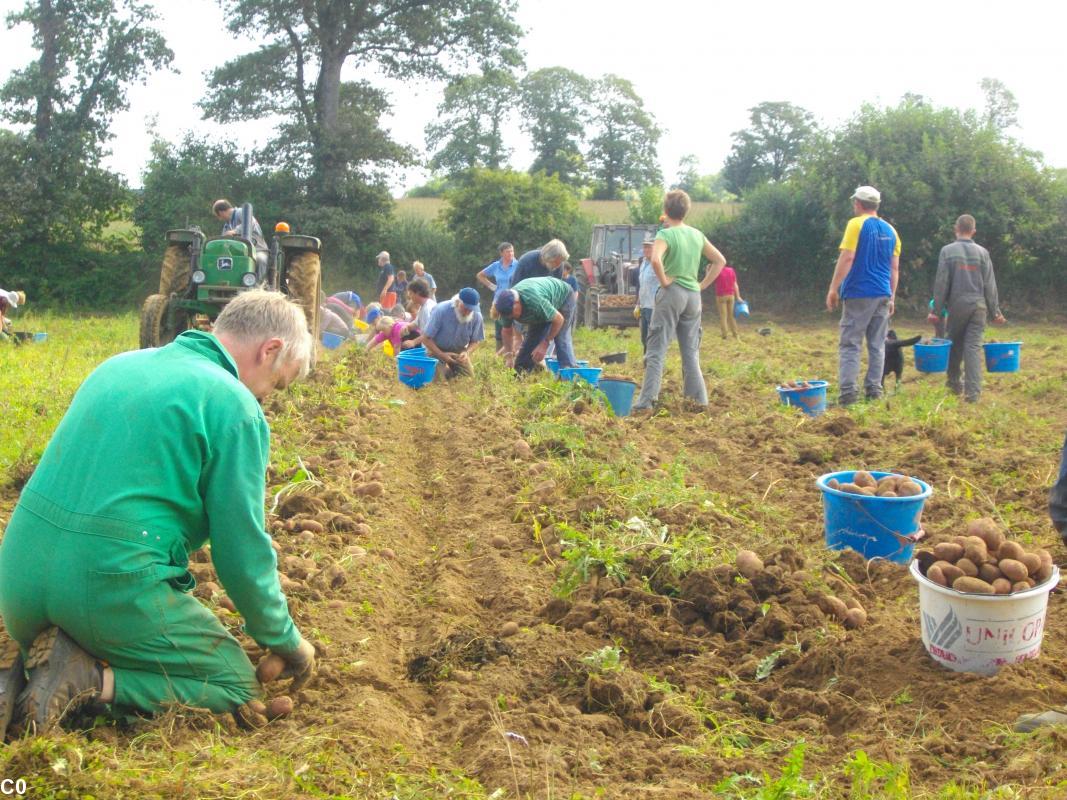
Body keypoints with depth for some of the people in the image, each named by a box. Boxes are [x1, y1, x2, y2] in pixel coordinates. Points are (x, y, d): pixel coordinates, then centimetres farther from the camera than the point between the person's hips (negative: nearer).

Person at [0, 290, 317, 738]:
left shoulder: (122, 364, 14)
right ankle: (91, 681, -9)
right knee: (239, 687, 11)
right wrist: (286, 641, 9)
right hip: (113, 586, -7)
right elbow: (243, 553, -8)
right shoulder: (235, 407, -10)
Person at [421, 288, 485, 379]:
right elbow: (426, 338, -20)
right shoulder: (441, 311, -27)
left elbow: (475, 341, -3)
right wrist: (442, 355, -29)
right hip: (437, 350, -3)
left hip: (459, 351, 3)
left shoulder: (476, 316, -19)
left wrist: (467, 352, -25)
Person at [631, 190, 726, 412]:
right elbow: (720, 260, 14)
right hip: (693, 295, 5)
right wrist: (703, 284, 12)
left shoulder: (665, 234, -9)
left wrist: (664, 281, -14)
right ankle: (699, 398, 12)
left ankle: (646, 401, -9)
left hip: (672, 293, -5)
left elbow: (655, 259, -28)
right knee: (691, 351, 13)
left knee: (657, 350, -5)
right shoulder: (697, 234, 9)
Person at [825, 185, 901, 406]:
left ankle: (848, 392, -12)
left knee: (850, 344, -4)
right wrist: (892, 297, 18)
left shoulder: (856, 224, -5)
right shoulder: (890, 230, 12)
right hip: (882, 295, 5)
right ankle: (874, 390, 8)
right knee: (877, 345, 9)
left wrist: (833, 289, -12)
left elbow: (847, 258, -14)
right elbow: (895, 268, 12)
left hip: (858, 294, -5)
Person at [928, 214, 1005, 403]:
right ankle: (973, 391, -10)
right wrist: (995, 311, 11)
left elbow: (941, 283, -5)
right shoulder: (982, 252, 3)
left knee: (955, 345, 14)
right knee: (974, 347, -2)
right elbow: (990, 285, 5)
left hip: (956, 305, -1)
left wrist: (936, 309, 0)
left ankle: (955, 384, 25)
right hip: (978, 305, 1)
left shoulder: (947, 251, -2)